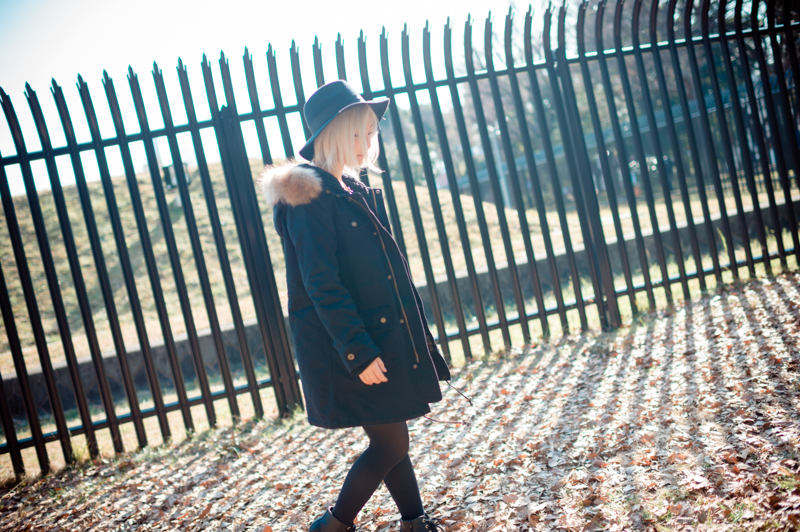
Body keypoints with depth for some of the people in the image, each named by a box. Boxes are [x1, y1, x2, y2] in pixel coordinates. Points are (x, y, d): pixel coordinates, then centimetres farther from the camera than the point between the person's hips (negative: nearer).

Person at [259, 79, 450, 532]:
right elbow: (322, 286, -20)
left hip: (387, 337, 8)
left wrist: (417, 338, 19)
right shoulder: (309, 198, -16)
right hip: (349, 347, -8)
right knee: (391, 445, -1)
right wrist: (358, 354, -22)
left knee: (392, 440, 16)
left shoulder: (355, 190, 12)